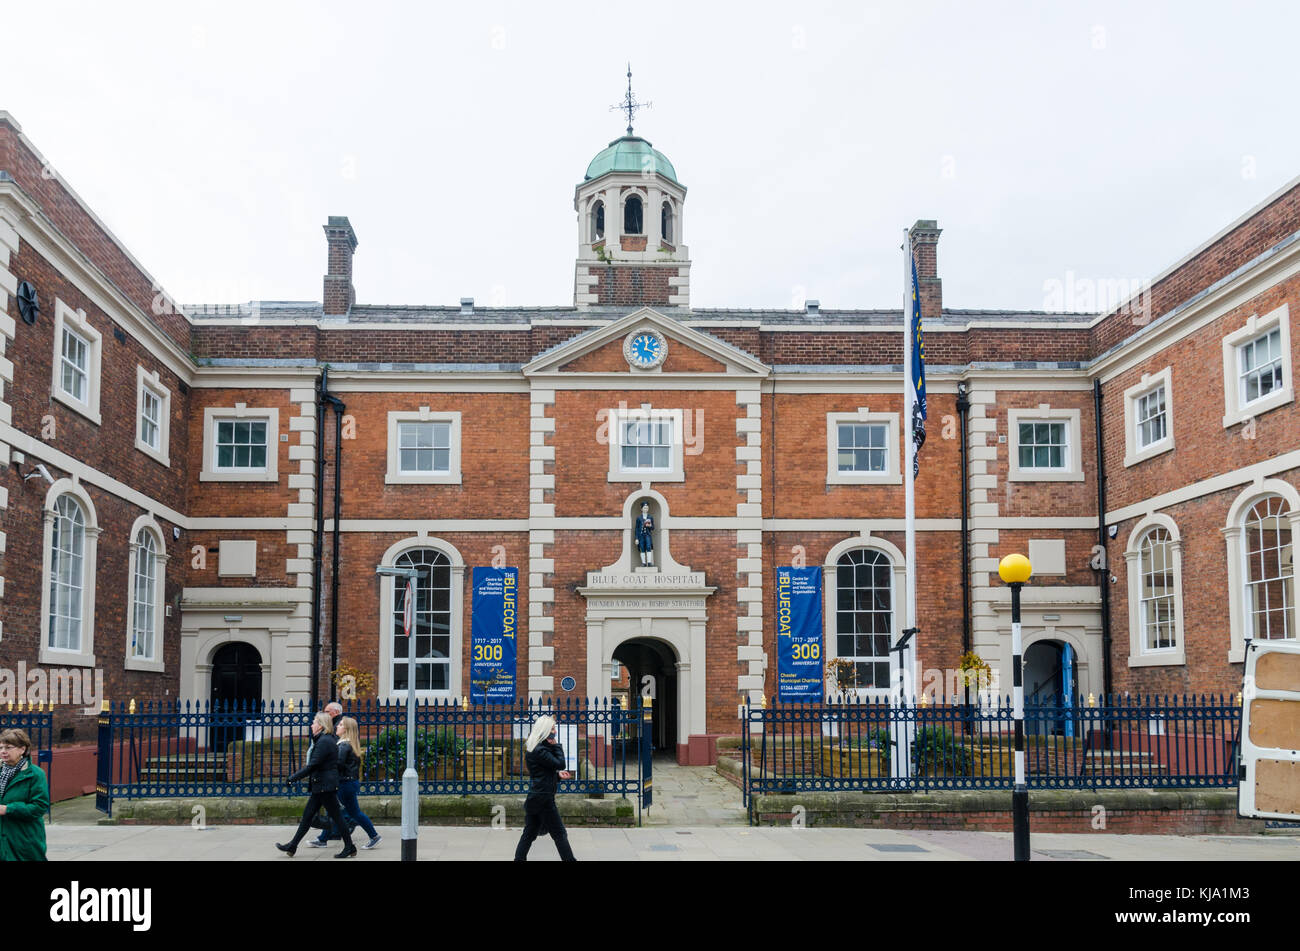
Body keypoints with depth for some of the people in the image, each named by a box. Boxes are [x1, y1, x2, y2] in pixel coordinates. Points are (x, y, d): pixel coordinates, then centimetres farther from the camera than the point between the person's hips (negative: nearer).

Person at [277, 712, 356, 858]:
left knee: (336, 817, -2)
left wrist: (293, 778, -16)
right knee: (307, 815, 12)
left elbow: (312, 765, -22)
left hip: (325, 786, -10)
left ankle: (349, 848, 5)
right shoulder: (328, 739, 13)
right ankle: (292, 846, 17)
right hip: (320, 786, 10)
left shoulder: (324, 742, -18)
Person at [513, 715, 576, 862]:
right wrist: (556, 745, -11)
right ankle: (569, 859, 3)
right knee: (559, 833, -2)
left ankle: (519, 858, 15)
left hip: (535, 797, 10)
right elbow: (560, 764, -17)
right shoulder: (540, 750, -19)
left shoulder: (537, 747, 14)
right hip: (543, 797, -10)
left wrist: (558, 774, 4)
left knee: (530, 831, 13)